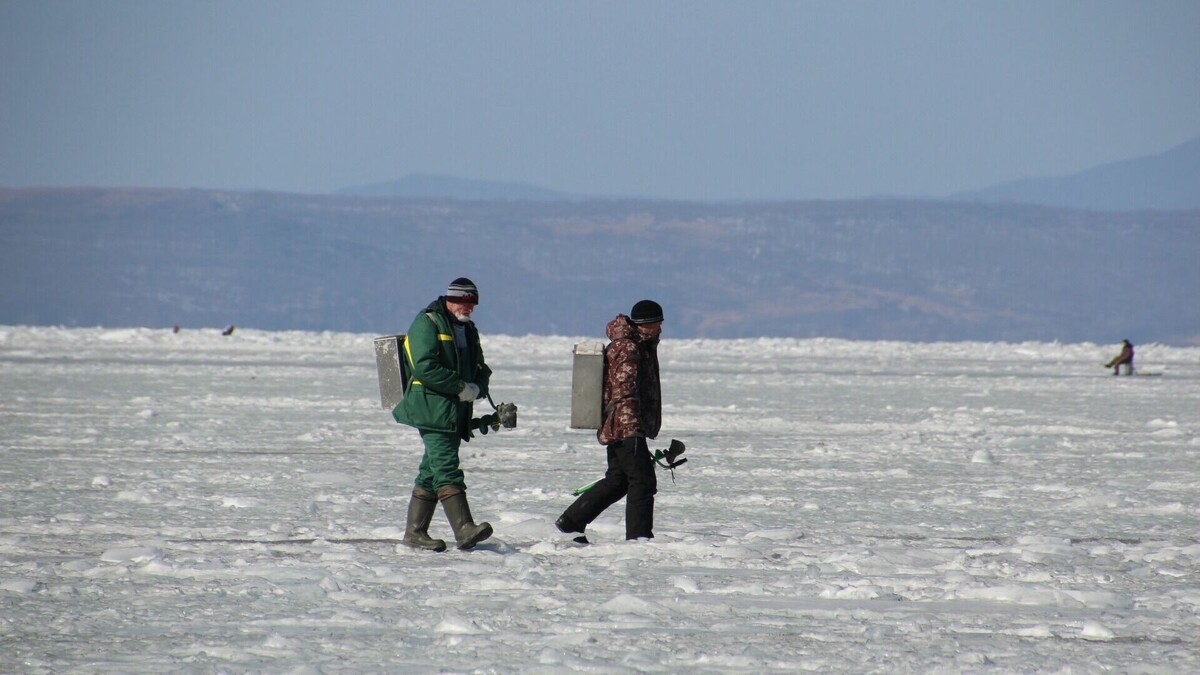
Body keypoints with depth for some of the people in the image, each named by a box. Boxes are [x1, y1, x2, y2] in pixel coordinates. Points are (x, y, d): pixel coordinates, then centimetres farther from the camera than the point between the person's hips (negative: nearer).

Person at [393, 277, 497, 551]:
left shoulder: (468, 329, 20)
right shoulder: (427, 323, -7)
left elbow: (481, 369, 21)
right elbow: (425, 368, -18)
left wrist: (477, 388, -3)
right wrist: (462, 388, -17)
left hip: (456, 412, 9)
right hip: (431, 408, -9)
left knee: (432, 471, 9)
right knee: (446, 468, -15)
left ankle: (415, 532, 13)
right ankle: (464, 529, -26)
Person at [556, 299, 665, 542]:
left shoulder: (643, 346, 18)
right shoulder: (627, 348, -15)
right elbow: (624, 391, -22)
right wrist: (633, 428, -27)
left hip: (615, 428, 11)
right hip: (626, 426, -11)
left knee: (617, 480, 16)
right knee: (643, 481, -8)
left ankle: (571, 521, 22)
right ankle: (638, 535, -6)